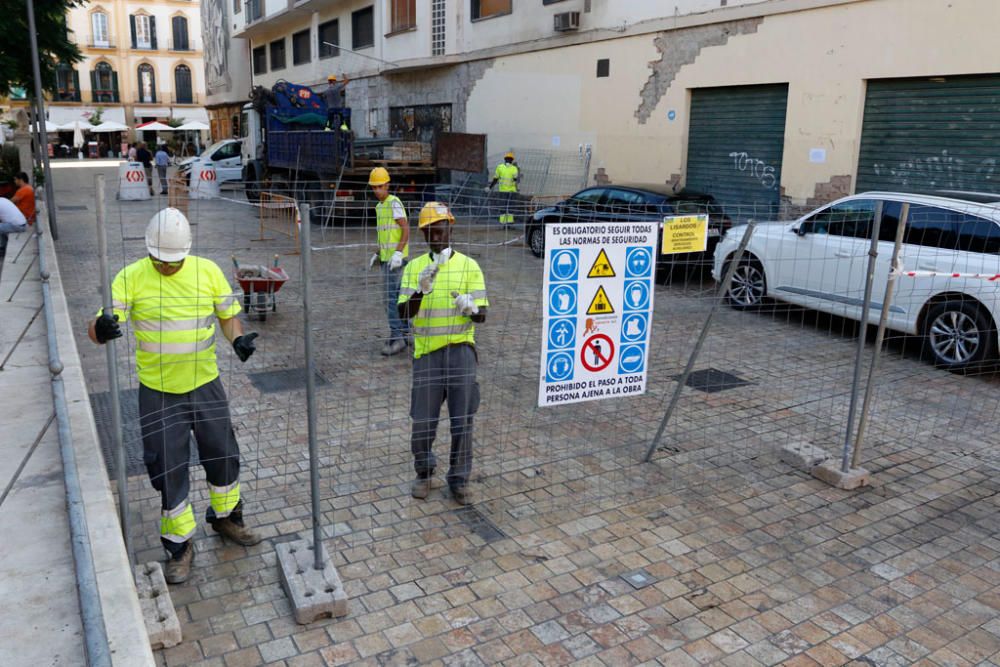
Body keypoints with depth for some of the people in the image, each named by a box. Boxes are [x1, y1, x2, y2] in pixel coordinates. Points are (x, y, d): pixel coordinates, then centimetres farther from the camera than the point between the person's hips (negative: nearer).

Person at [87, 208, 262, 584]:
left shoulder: (208, 270, -5)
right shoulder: (131, 278, -11)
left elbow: (228, 314, 5)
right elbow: (99, 327, -17)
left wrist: (237, 339, -16)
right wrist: (101, 330, -41)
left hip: (205, 385, 2)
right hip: (159, 393, -2)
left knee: (223, 456, 15)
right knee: (168, 469, 6)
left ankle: (226, 518, 41)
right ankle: (180, 545, 26)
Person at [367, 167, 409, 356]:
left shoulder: (394, 203, -10)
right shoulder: (379, 207, 17)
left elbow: (406, 229, -17)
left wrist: (398, 252, -24)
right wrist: (377, 254, 19)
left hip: (396, 258, -9)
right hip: (386, 258, 10)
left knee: (391, 296, -11)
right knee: (390, 296, 13)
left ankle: (397, 337, -8)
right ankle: (401, 333, 21)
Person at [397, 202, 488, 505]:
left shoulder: (469, 266, 1)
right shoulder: (413, 267, 4)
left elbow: (482, 315, -1)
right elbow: (404, 313, -6)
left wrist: (470, 309, -25)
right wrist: (422, 287, -24)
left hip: (460, 350, -1)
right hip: (426, 352, 1)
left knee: (462, 421, 4)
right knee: (422, 421, 5)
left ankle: (459, 480, 22)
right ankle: (424, 473, 30)